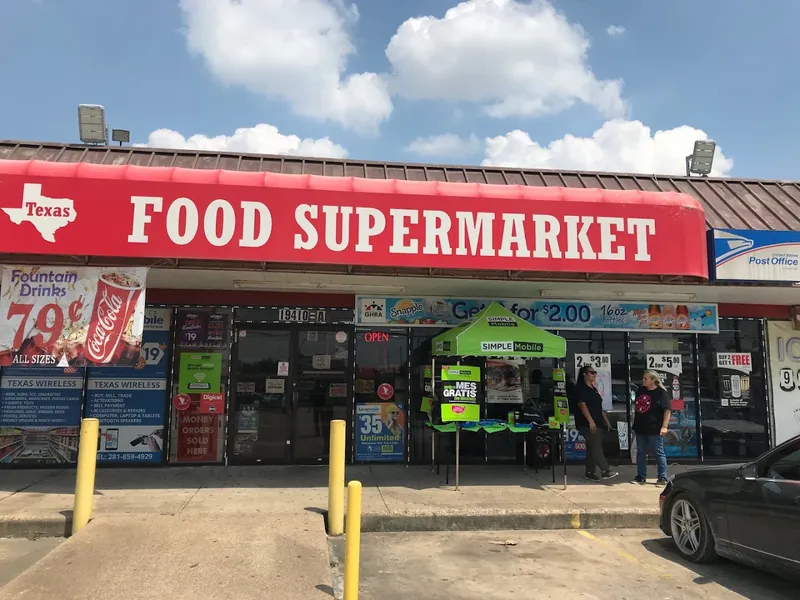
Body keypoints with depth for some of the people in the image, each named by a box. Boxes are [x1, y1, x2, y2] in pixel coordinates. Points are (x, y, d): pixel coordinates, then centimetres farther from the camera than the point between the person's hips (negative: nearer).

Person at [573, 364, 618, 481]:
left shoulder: (593, 388, 20)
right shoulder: (580, 388, -8)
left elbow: (599, 407, 25)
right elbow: (582, 405, -18)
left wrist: (606, 420, 22)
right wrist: (590, 421, -24)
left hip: (597, 423, 9)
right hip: (586, 424, -9)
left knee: (592, 448, 9)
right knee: (596, 447, -14)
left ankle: (590, 472, 13)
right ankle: (605, 471, -19)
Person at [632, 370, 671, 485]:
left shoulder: (661, 393, -11)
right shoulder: (640, 390, 8)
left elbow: (667, 410, -16)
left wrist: (664, 426, -23)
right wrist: (635, 423, 19)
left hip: (654, 429, -7)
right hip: (640, 428, 7)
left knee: (659, 453, 2)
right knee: (641, 453, 12)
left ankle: (663, 478, 9)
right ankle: (641, 477, 21)